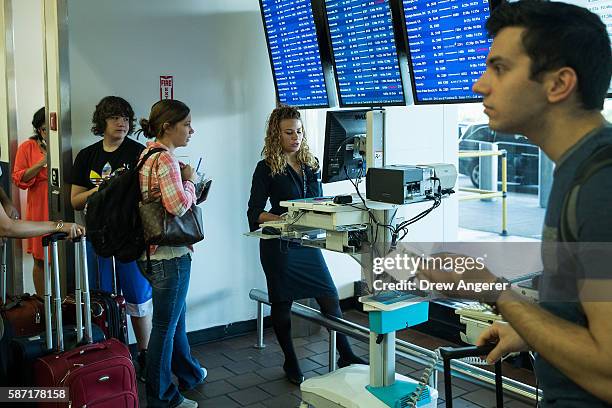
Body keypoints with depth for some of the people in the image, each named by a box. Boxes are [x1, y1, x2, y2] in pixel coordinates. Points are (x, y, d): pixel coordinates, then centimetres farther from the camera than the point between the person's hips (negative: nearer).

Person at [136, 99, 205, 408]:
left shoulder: (148, 154, 11)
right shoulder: (165, 158, -18)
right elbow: (178, 205, -28)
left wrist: (185, 181, 8)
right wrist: (190, 180, -12)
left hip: (153, 252, 10)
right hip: (169, 255, -10)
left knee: (176, 316, 24)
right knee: (166, 325, 3)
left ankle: (189, 373, 44)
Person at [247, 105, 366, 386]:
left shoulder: (310, 164, 8)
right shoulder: (266, 168, -7)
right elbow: (254, 212, -9)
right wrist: (280, 219, -26)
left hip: (307, 241, 5)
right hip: (279, 245, -4)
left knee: (329, 297, 5)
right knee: (282, 303, 7)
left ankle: (345, 355, 19)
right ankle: (290, 363, 24)